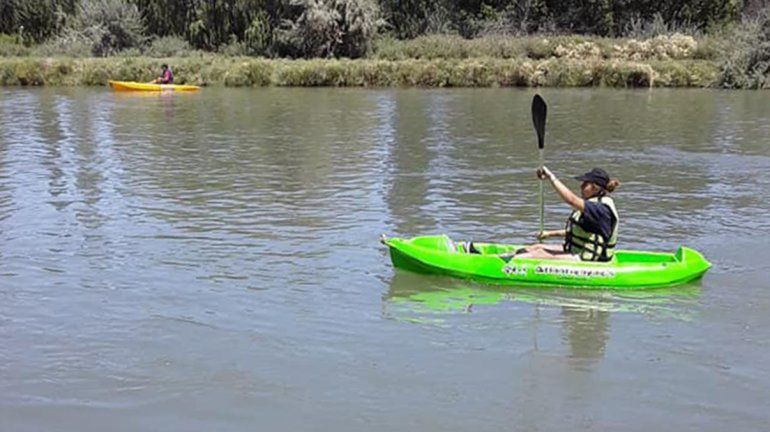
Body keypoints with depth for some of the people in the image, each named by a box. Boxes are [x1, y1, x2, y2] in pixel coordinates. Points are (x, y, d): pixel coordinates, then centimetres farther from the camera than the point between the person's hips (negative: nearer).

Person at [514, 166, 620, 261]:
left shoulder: (601, 208, -22)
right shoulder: (593, 204, 12)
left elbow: (571, 199, -36)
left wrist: (551, 177, -29)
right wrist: (551, 234, 15)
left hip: (587, 261, -10)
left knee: (539, 255, -18)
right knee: (537, 248, 4)